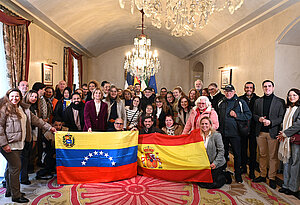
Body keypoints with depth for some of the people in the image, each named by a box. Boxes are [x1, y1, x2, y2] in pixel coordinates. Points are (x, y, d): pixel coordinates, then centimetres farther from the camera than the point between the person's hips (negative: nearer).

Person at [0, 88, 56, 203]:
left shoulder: (24, 108, 14)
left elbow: (35, 119, 18)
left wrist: (49, 127, 17)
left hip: (19, 143, 7)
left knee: (11, 167, 17)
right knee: (15, 167, -5)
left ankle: (9, 190, 31)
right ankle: (16, 196, 6)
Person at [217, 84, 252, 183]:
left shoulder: (240, 102, -1)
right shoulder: (221, 103, 11)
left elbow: (248, 115, -4)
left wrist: (236, 115, -16)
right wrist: (218, 128, 12)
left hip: (235, 133, -3)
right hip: (223, 133, 4)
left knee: (237, 154, 5)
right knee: (223, 154, 13)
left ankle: (238, 175, 21)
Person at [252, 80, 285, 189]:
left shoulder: (280, 101, 1)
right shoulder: (258, 101, 11)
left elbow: (282, 117, -3)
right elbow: (254, 115, 12)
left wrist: (270, 122, -17)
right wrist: (259, 119, -8)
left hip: (273, 132, -3)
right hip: (260, 132, 3)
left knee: (273, 156, 4)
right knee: (262, 155, 13)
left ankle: (272, 178, 17)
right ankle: (263, 175, 25)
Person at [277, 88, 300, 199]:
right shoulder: (288, 108, 16)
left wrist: (285, 133, -10)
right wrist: (282, 133, 3)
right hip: (286, 138, 6)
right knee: (286, 162, 9)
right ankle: (286, 185, 18)